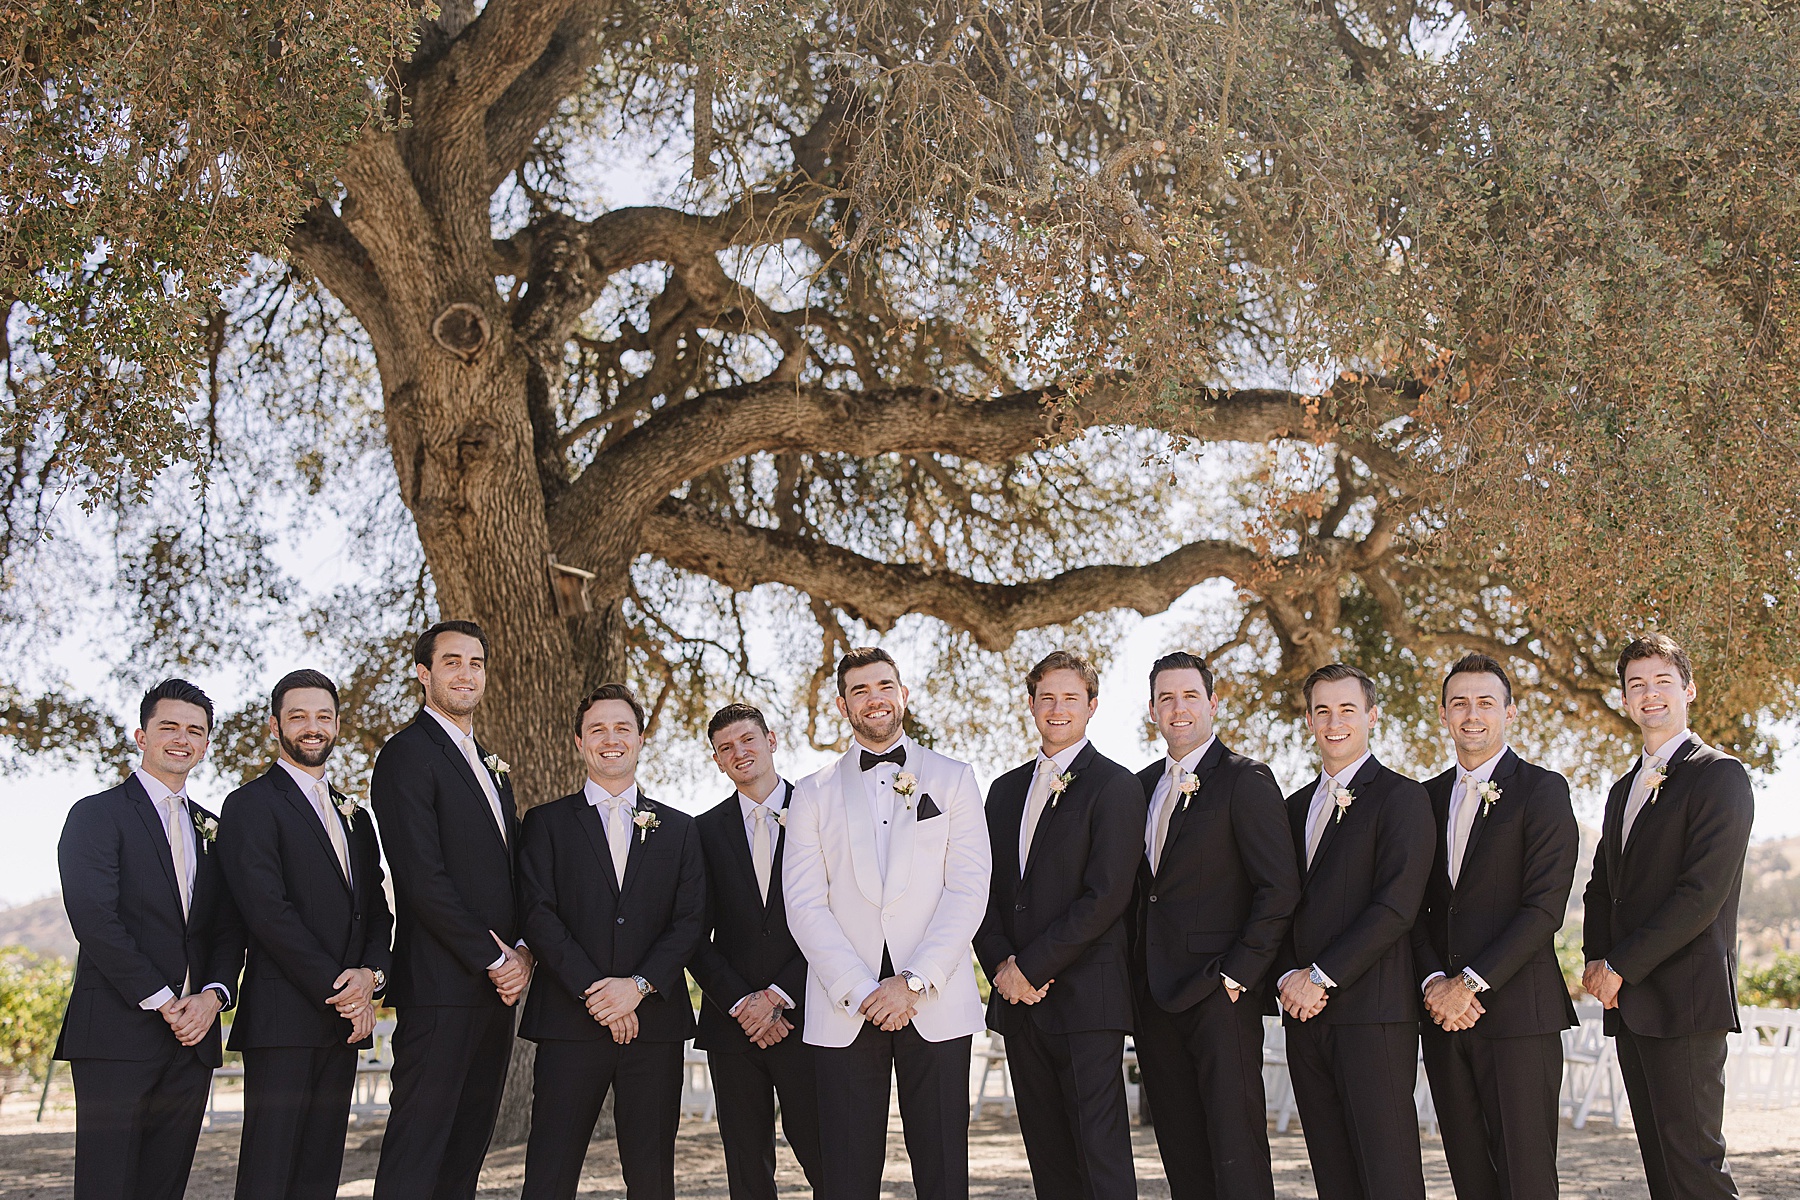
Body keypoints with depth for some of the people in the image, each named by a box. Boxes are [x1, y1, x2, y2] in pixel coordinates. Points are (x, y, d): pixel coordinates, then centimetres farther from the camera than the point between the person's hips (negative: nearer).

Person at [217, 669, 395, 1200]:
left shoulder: (354, 815, 21)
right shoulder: (251, 805, -2)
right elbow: (268, 911, -12)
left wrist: (371, 974, -4)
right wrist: (337, 990, -13)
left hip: (343, 1018, 7)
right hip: (284, 1017, -6)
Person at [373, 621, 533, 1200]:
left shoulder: (491, 765, 20)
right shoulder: (407, 754, -8)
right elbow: (423, 880, -16)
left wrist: (522, 952, 2)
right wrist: (494, 959, -13)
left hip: (495, 984, 8)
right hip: (441, 988, -8)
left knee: (467, 1151, 11)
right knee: (417, 1151, -5)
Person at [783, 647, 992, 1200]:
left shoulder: (953, 779, 10)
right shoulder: (813, 793, 12)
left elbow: (968, 890, 1)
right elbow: (805, 905, 3)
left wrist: (915, 981, -10)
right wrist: (860, 991, -10)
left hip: (934, 1004, 0)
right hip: (844, 1010, 1)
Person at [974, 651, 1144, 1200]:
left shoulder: (1115, 786, -4)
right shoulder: (1006, 789, 17)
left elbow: (1106, 896, -12)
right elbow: (986, 888, 13)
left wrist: (1031, 967, -13)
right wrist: (1001, 964, -4)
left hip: (1086, 998, -6)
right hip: (1020, 999, 6)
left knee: (1101, 1154, -6)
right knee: (1047, 1154, 10)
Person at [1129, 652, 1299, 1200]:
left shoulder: (1246, 781, -6)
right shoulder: (1143, 784, 16)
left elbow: (1280, 888, -11)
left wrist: (1237, 974, -14)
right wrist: (1136, 967, 9)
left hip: (1220, 993, -7)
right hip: (1156, 993, 7)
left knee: (1236, 1149, -7)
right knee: (1181, 1153, 10)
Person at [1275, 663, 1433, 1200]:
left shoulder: (1401, 797, -3)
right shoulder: (1296, 806, 19)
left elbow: (1397, 904, -12)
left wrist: (1321, 976, -13)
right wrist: (1290, 976, -1)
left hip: (1372, 1011, -6)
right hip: (1305, 1013, 6)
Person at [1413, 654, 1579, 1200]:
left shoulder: (1543, 790, -2)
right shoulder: (1427, 798, 15)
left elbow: (1544, 908, -10)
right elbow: (1415, 905, 11)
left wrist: (1470, 984, -14)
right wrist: (1434, 983, -6)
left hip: (1516, 1011, -5)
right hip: (1443, 1014, 5)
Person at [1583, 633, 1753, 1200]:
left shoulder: (1720, 775, -5)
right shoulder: (1623, 790, 21)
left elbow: (1704, 892, -14)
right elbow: (1601, 886, 24)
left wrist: (1621, 966, -13)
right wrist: (1597, 958, 4)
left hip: (1684, 998, -8)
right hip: (1630, 1001, 8)